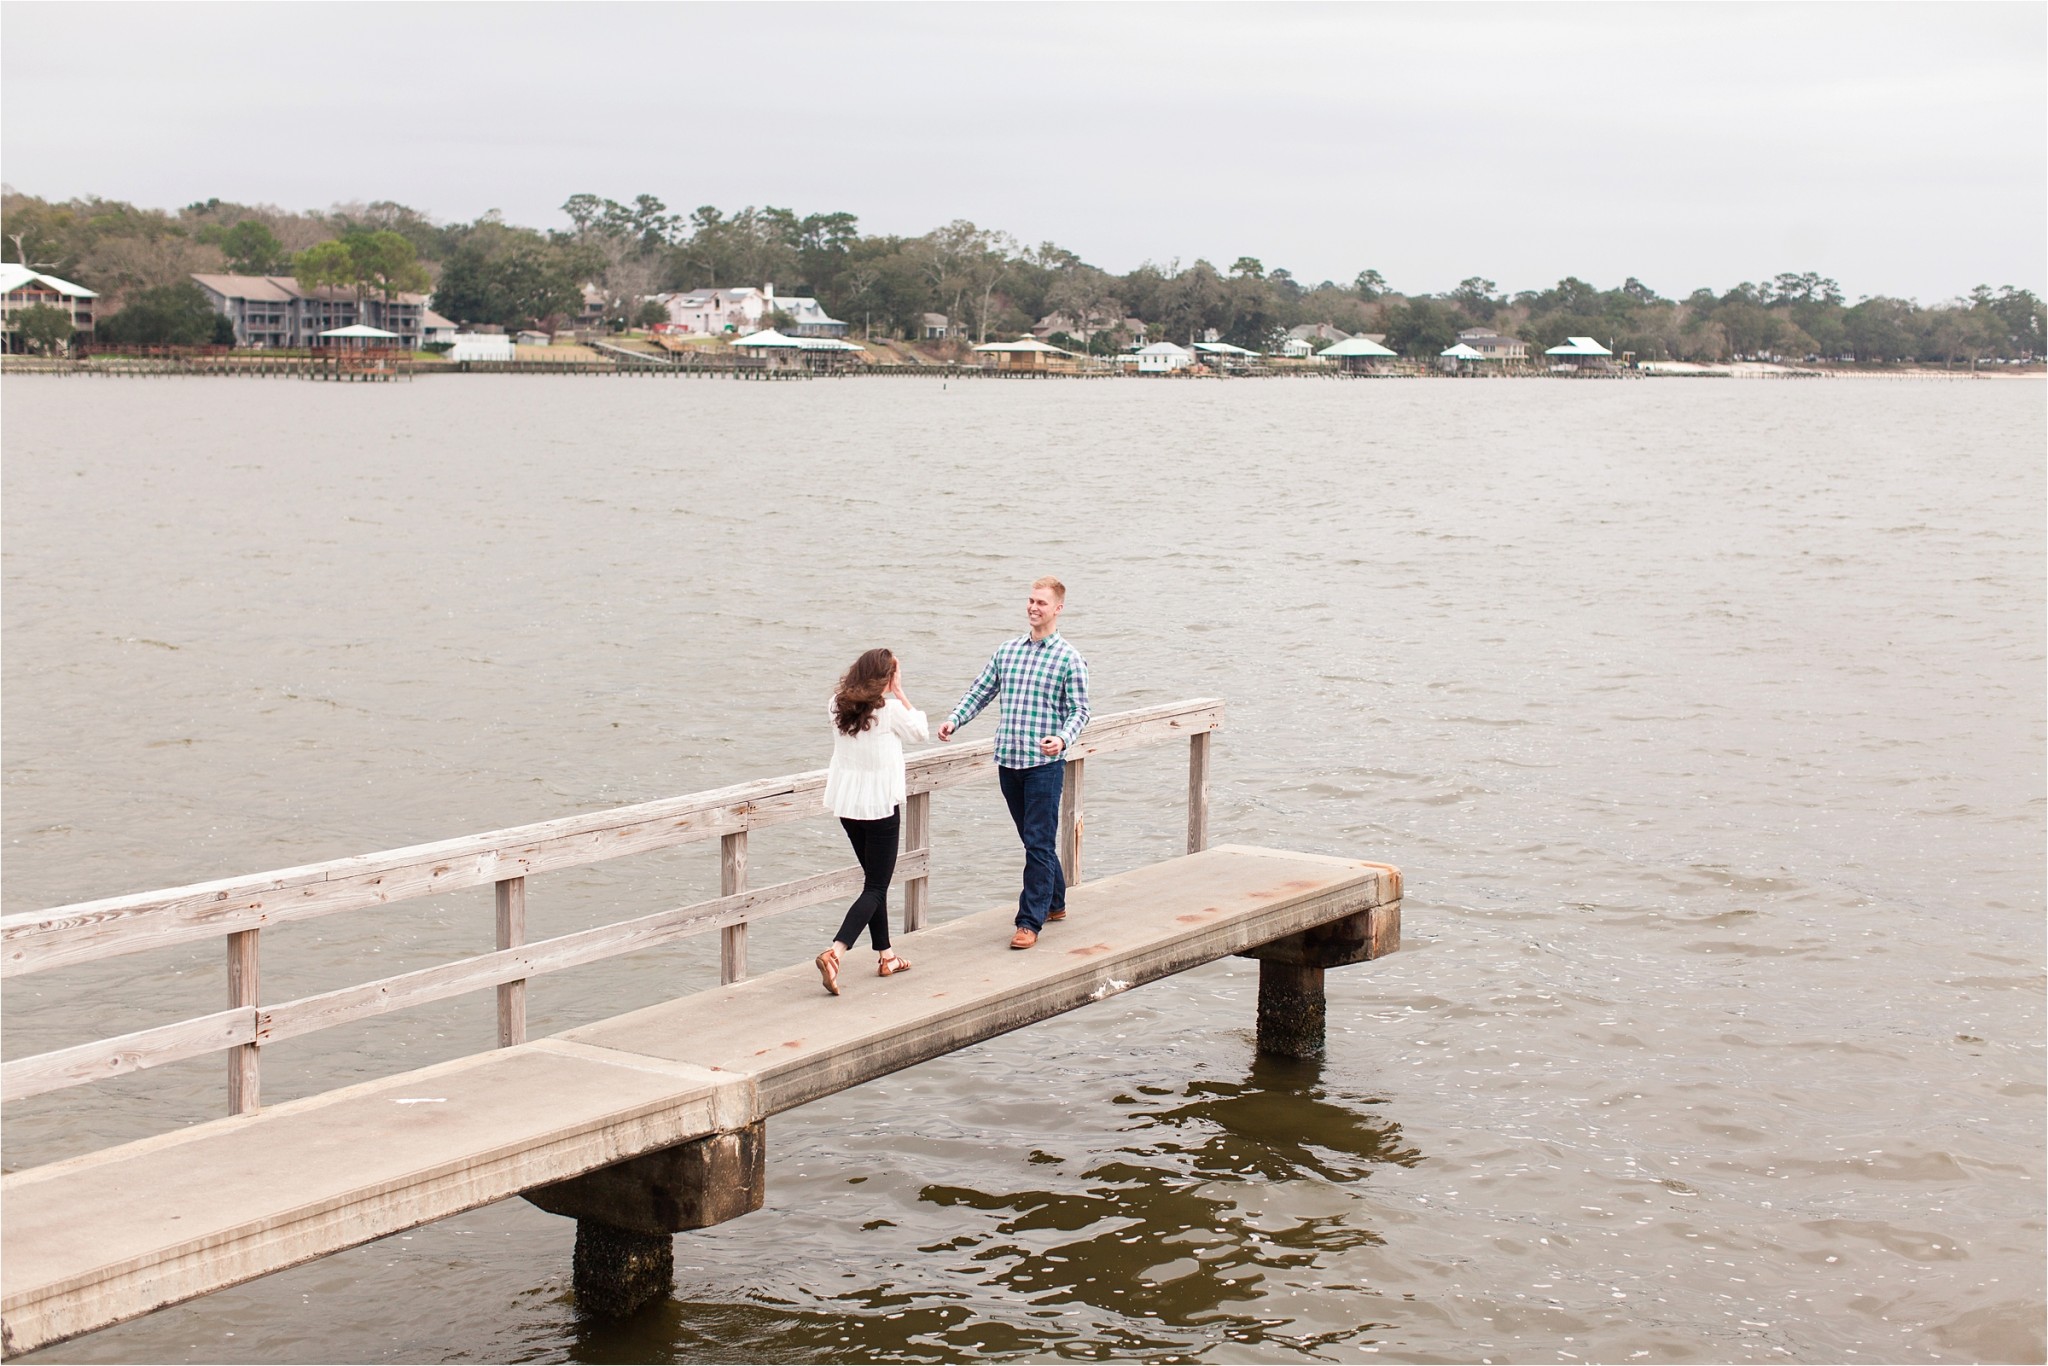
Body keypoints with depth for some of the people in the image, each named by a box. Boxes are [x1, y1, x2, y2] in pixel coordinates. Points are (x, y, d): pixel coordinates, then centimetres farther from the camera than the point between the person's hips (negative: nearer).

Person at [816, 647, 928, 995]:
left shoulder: (839, 706, 2)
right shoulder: (890, 709, -14)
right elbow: (921, 731, 1)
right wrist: (899, 693, 4)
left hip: (845, 803, 6)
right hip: (880, 806, -6)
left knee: (874, 879, 20)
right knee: (876, 887, -1)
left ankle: (885, 956, 27)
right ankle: (834, 953, -20)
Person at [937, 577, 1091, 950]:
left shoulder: (1069, 659, -3)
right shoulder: (1007, 651, 11)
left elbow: (1079, 710, -5)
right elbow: (980, 692, 13)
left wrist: (1063, 739, -24)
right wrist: (954, 720, -3)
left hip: (1044, 764, -5)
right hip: (1008, 761, 5)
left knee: (1039, 842, -6)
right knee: (1033, 839, 16)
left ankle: (1030, 922, -3)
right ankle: (1054, 902, 32)